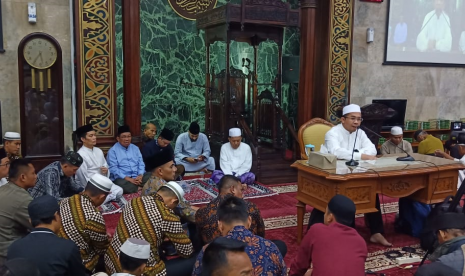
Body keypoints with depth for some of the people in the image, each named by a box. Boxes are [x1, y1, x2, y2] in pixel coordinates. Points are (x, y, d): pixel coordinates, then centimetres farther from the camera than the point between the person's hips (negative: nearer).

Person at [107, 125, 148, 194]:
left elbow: (141, 164, 12)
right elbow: (113, 169, -9)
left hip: (137, 177, 4)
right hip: (122, 178, -4)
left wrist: (140, 176, -10)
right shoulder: (112, 151, 1)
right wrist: (128, 179, -19)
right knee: (121, 183, -38)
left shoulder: (135, 148, 17)